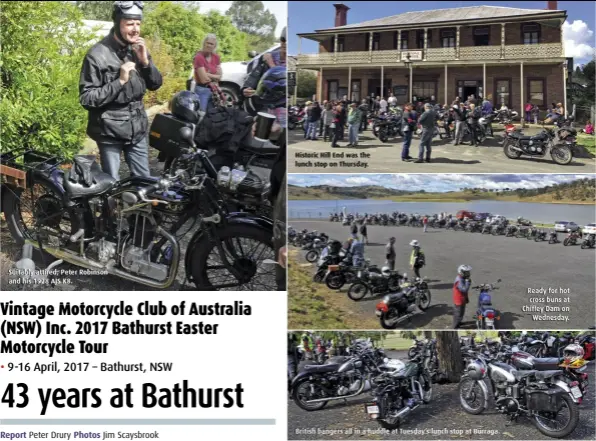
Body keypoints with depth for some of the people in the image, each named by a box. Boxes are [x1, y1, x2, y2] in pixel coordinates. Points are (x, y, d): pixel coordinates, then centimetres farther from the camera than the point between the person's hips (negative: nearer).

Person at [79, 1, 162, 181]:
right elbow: (86, 99, -17)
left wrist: (145, 61, -11)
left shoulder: (138, 49, 4)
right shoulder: (98, 55, -15)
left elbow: (155, 84, 7)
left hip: (137, 129, 6)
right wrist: (120, 81, -24)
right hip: (110, 131, -5)